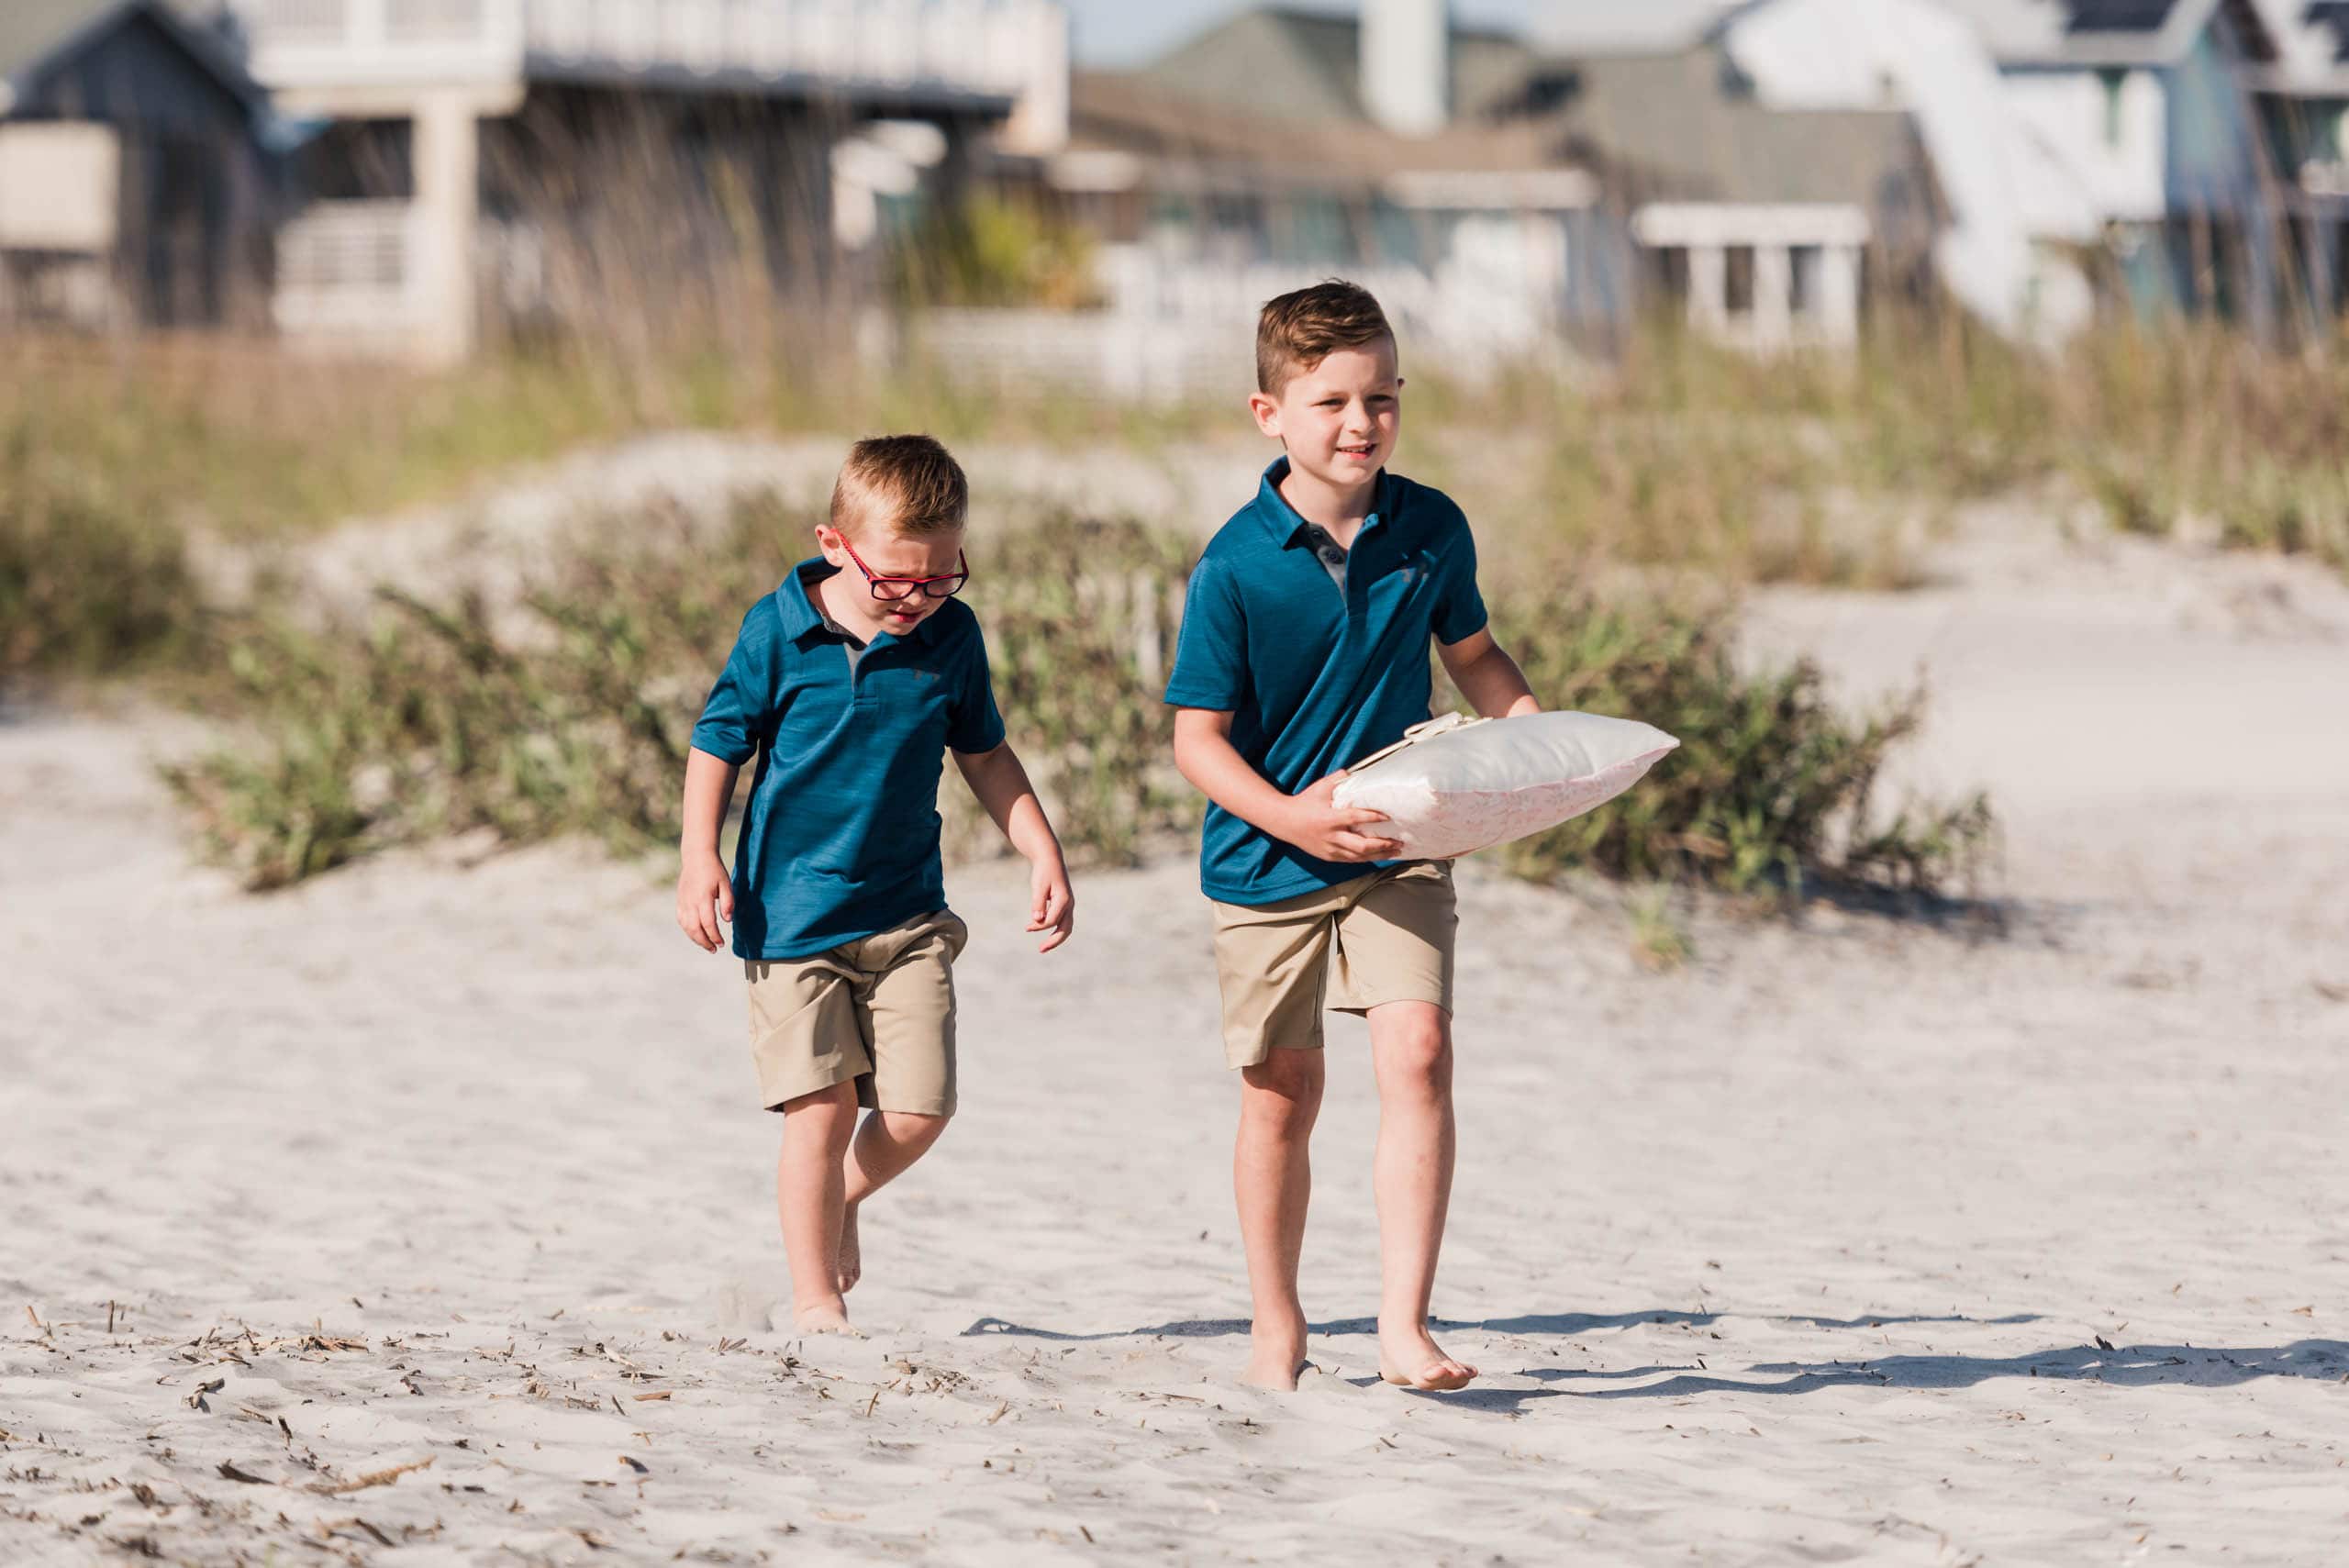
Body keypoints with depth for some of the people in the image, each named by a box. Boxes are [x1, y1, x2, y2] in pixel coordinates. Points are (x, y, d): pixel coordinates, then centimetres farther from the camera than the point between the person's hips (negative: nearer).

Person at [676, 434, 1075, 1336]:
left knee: (918, 1109, -5)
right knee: (820, 1108, -8)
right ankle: (814, 1300, 5)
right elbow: (718, 742, 1)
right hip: (793, 914, -3)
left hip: (907, 915, 3)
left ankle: (845, 1197, 27)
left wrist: (1043, 854, 11)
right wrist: (701, 857, -9)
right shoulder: (778, 632, -8)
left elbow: (984, 754, 15)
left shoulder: (952, 637, 1)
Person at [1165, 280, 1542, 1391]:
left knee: (1417, 1048, -17)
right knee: (1280, 1091, 8)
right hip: (1269, 861, -2)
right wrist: (1290, 817, -26)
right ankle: (1277, 1332, 26)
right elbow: (1199, 738, -12)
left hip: (1397, 850, 2)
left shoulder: (1431, 530, -3)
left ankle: (1403, 1328, -17)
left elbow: (1472, 656, 16)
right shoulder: (1235, 567, -14)